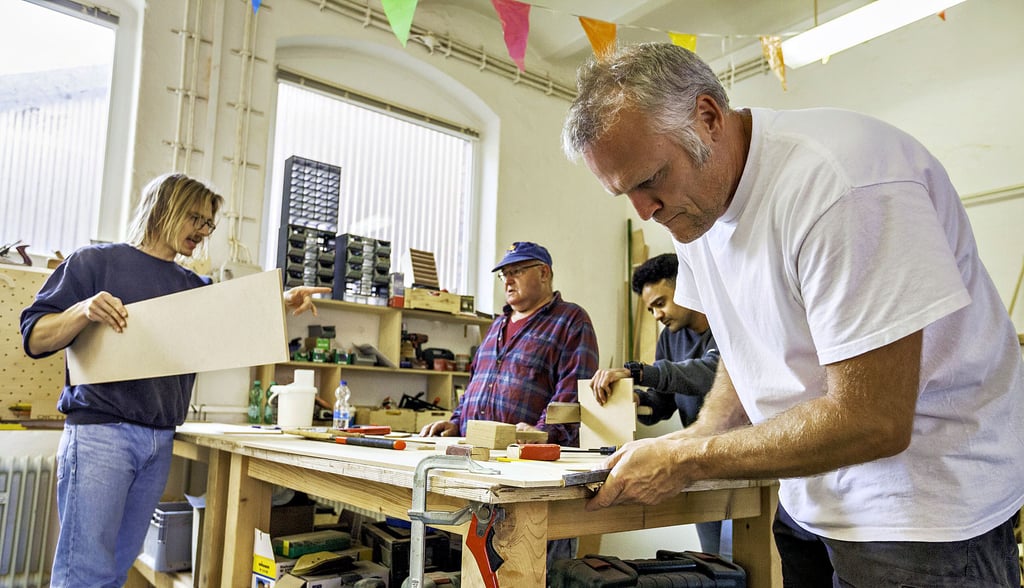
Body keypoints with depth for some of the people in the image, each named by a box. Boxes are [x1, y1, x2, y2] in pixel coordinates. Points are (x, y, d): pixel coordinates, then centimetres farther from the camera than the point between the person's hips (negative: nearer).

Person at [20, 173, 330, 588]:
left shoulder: (194, 287, 17)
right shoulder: (96, 262, 2)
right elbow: (34, 339, 0)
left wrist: (283, 305, -5)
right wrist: (84, 311, -19)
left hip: (161, 442, 5)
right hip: (100, 430, -5)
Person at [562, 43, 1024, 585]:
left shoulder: (835, 180, -27)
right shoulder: (691, 197, -1)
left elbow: (871, 422, -28)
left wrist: (685, 460, -22)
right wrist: (693, 439, -7)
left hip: (924, 509, -6)